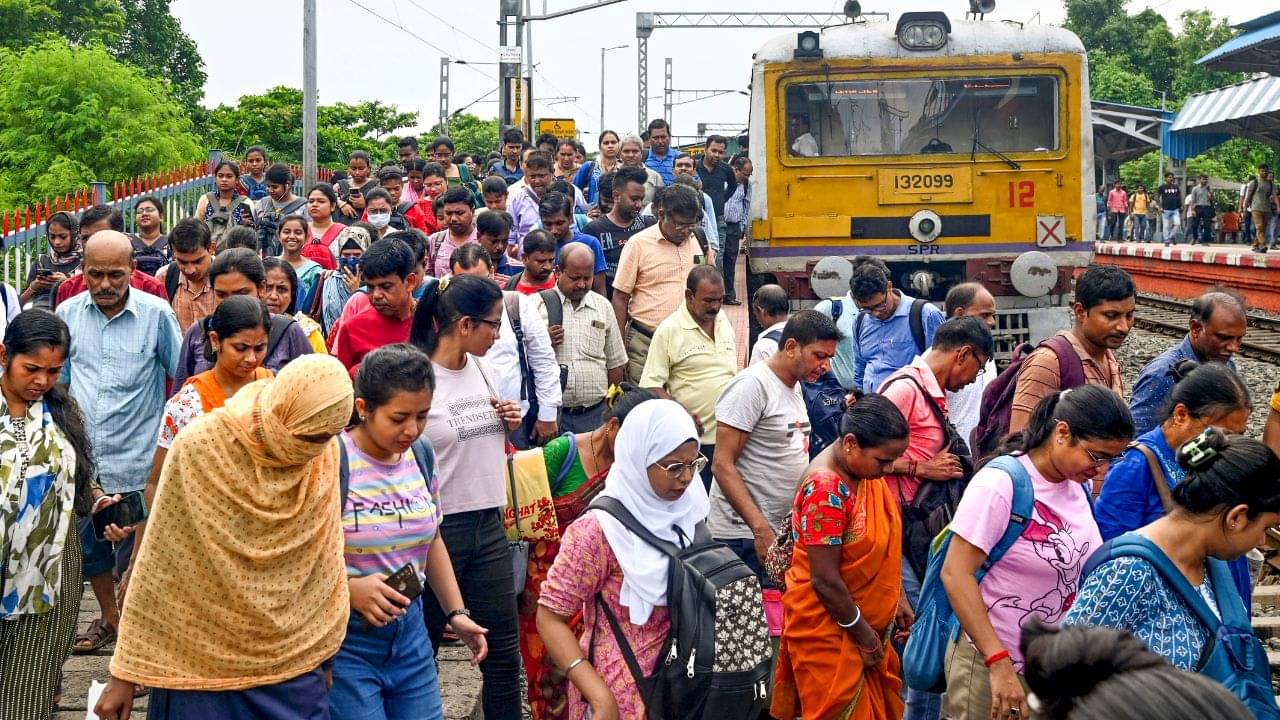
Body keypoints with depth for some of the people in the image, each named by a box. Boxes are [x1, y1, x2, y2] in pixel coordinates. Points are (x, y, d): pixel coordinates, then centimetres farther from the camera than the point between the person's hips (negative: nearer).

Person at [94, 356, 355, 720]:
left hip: (293, 671, 3)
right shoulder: (199, 447, -14)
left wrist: (326, 656, 8)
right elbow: (154, 568, -9)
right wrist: (125, 673, -7)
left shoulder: (324, 453, -4)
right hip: (202, 670, -3)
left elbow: (326, 566, 6)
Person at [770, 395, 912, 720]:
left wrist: (896, 599, 12)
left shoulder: (864, 470, 0)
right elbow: (825, 580, -24)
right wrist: (865, 637, -14)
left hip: (864, 619, 8)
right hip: (830, 630, -8)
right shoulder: (826, 491, -27)